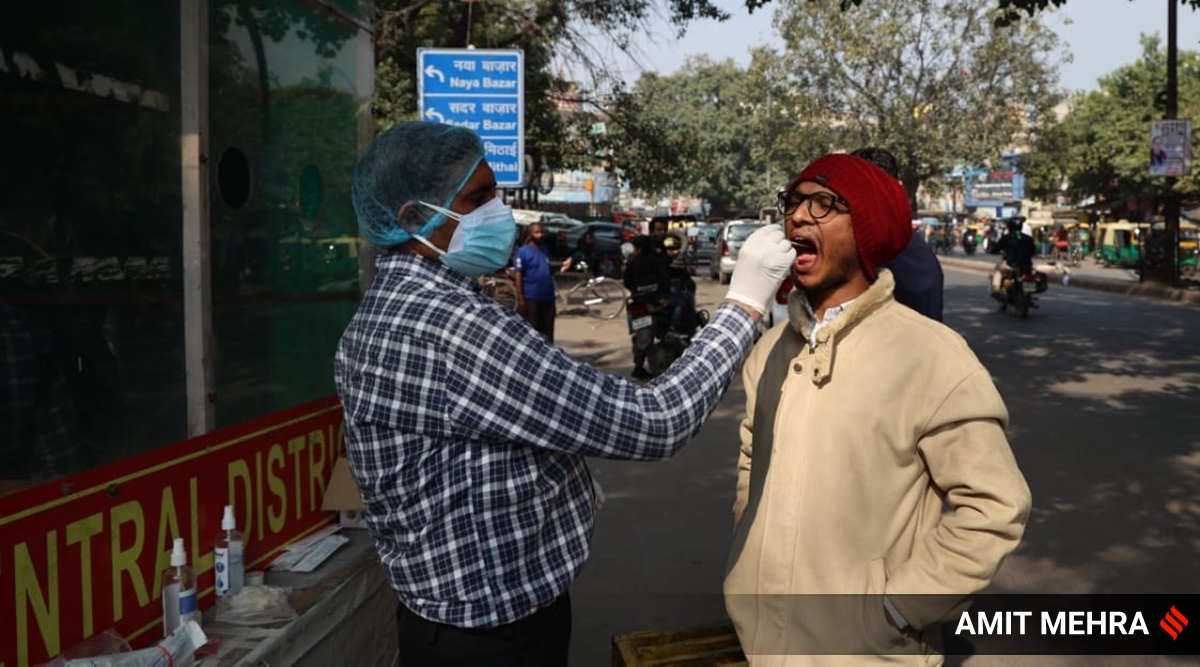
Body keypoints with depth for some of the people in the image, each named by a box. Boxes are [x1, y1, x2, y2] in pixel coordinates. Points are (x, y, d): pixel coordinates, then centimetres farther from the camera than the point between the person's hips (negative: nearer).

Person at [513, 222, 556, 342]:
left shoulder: (545, 250, 15)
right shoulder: (523, 252, -5)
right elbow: (518, 276, -9)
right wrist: (520, 299, -15)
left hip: (548, 298, 6)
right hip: (530, 299, -6)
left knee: (547, 332, 9)